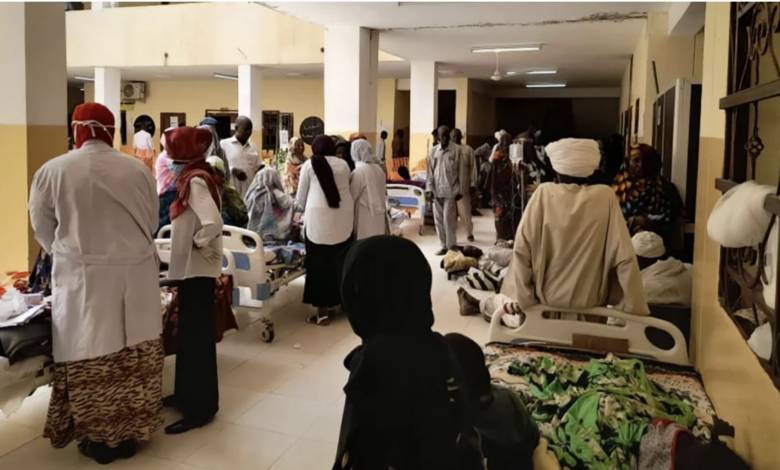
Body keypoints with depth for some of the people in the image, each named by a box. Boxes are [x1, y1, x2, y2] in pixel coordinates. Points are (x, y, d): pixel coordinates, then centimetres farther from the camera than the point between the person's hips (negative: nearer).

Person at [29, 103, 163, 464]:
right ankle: (129, 431, 23)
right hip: (136, 274, 2)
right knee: (133, 356, 10)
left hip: (82, 279, -2)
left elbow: (44, 232, 8)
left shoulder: (52, 171, -4)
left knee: (90, 357, 8)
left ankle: (99, 438, 18)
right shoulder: (138, 169, 0)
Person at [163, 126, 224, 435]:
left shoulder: (195, 181, -18)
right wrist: (191, 243, 6)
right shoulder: (199, 176, 10)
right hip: (193, 267, 10)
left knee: (196, 335, -1)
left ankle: (201, 407, 9)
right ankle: (187, 394, 33)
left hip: (197, 268, -10)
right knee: (189, 332, 18)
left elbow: (213, 224, -31)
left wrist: (197, 244, -15)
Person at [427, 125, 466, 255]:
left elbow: (461, 172, -1)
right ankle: (444, 245, 15)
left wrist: (460, 190, -4)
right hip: (437, 191, 4)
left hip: (450, 191, -4)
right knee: (438, 220, 6)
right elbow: (430, 172, 8)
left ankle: (451, 246, 3)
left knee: (448, 219, -7)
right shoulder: (433, 151, 7)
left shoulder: (456, 151, -2)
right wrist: (429, 189, 0)